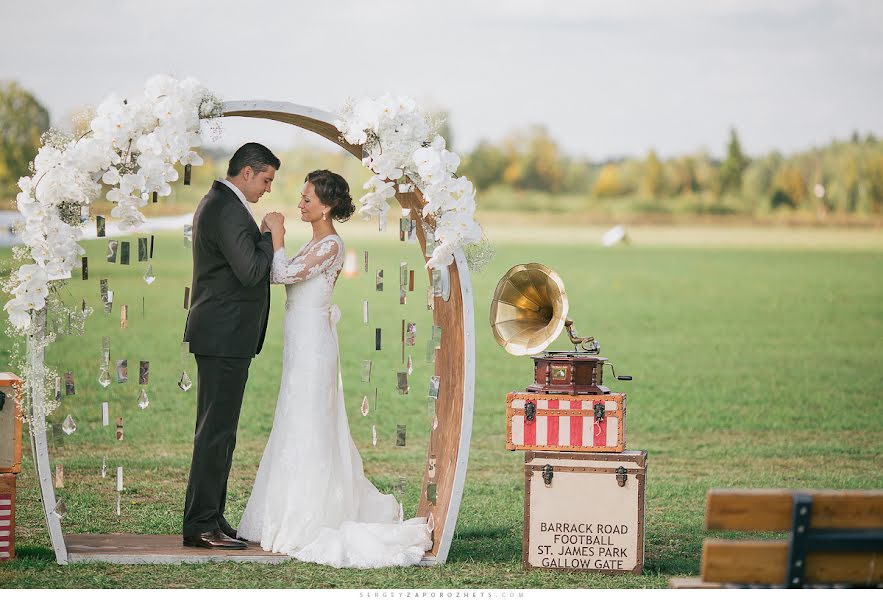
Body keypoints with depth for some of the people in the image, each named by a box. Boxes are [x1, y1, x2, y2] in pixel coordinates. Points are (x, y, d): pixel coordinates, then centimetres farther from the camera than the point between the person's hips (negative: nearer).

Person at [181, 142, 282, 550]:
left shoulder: (216, 203, 17)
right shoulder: (228, 210, -17)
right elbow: (251, 272, -23)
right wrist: (270, 234, -10)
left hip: (223, 336, 11)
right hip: (225, 336, -11)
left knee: (217, 430, 13)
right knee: (216, 431, -8)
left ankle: (209, 518, 18)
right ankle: (201, 525, -6)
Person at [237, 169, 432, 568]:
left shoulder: (330, 246, -15)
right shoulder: (316, 243, 14)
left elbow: (284, 273, -21)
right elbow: (279, 275, 17)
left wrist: (277, 233, -13)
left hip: (311, 344, -10)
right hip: (303, 343, 10)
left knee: (303, 430, -7)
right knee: (313, 429, 13)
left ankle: (302, 524, -4)